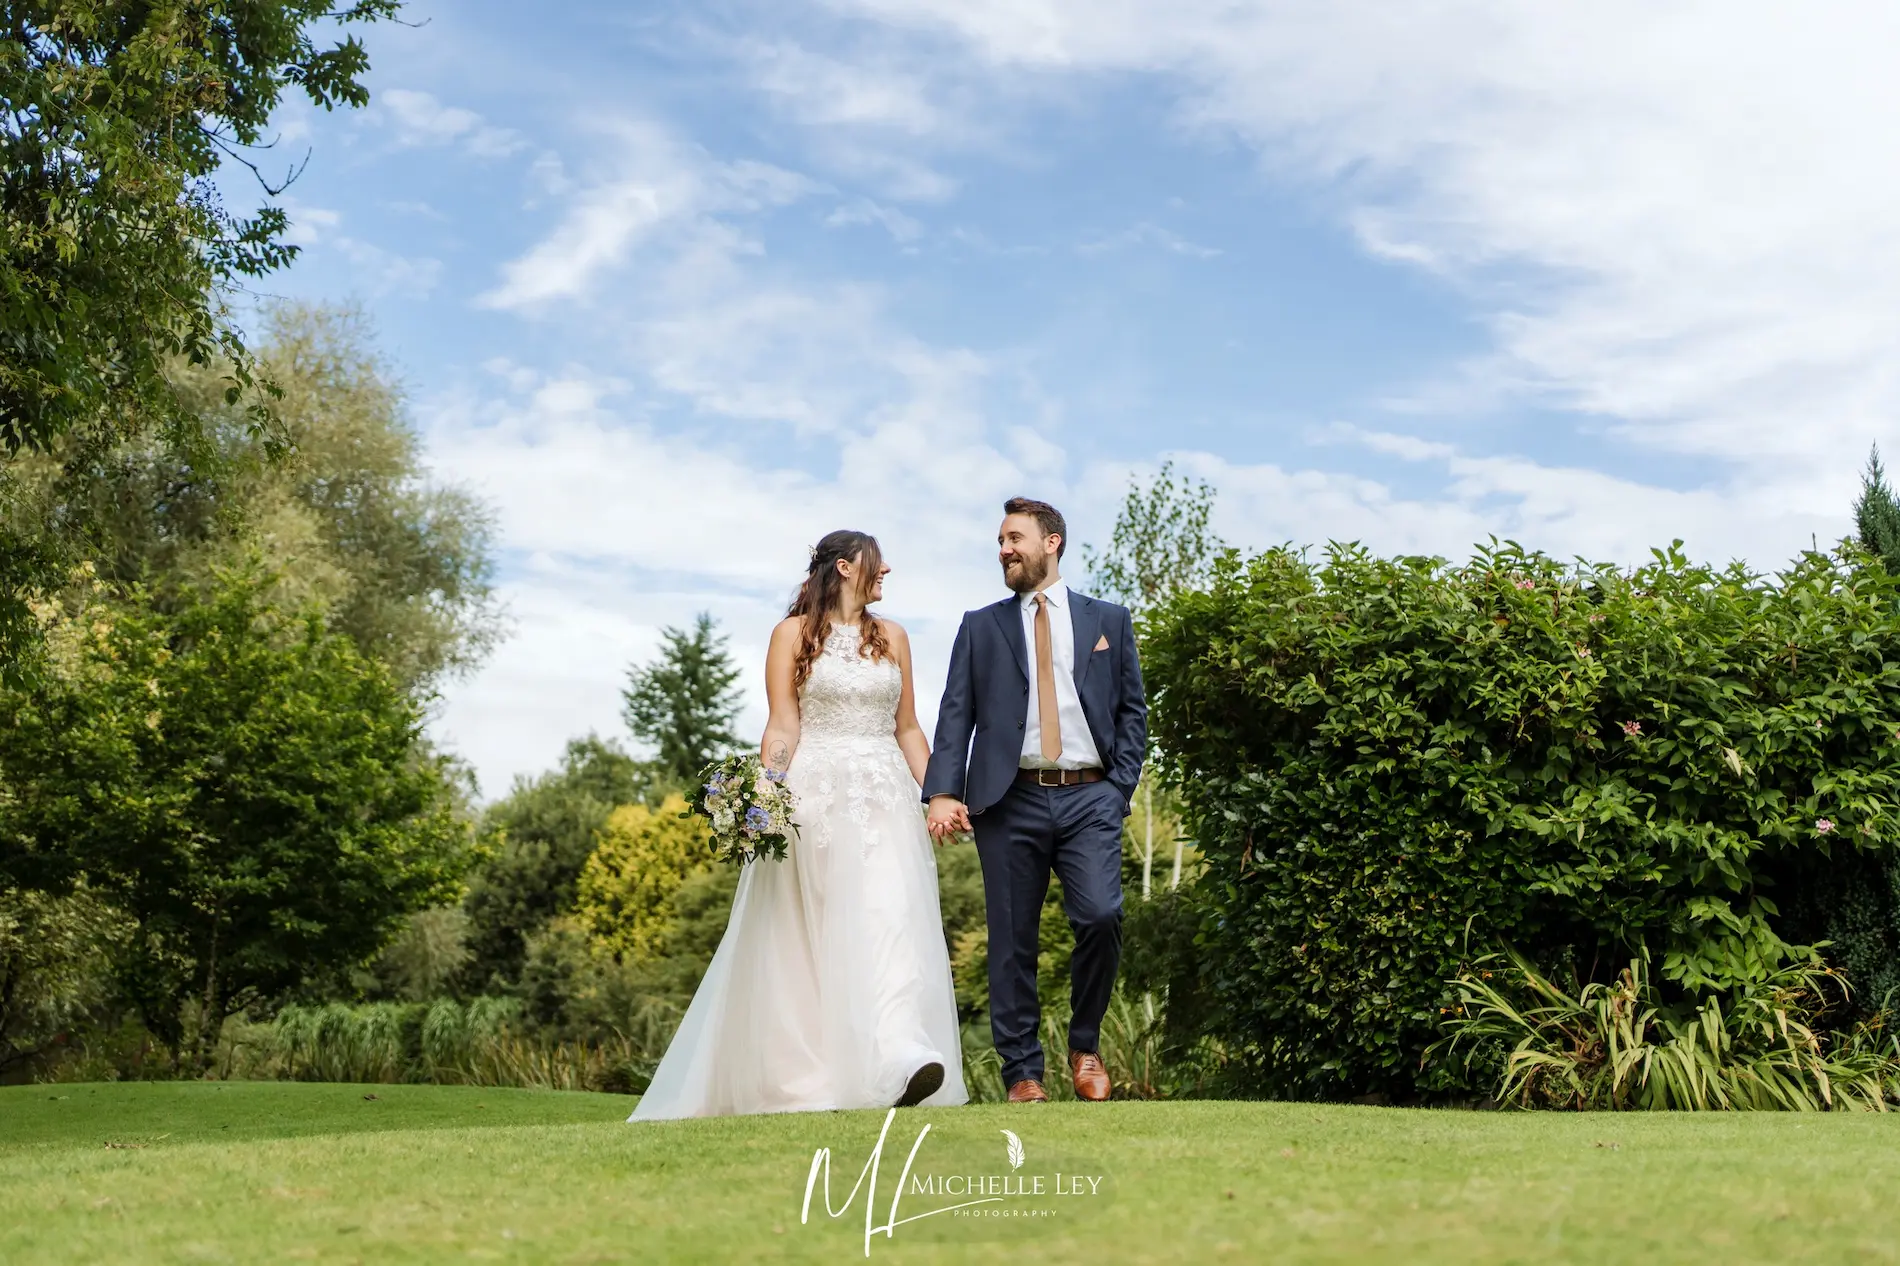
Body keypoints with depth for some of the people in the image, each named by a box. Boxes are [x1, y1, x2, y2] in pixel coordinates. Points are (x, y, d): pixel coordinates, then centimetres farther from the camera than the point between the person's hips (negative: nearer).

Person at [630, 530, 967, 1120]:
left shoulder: (891, 638, 16)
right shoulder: (794, 634, 5)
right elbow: (782, 728, -2)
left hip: (885, 795, 3)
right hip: (816, 793, -3)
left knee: (892, 920, -13)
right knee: (813, 935, -4)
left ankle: (900, 1060, -23)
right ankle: (806, 1076, 1)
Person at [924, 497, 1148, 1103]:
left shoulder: (1108, 620, 14)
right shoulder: (981, 627, 14)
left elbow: (1133, 712, 12)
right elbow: (956, 715, 5)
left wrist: (1120, 788, 0)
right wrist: (943, 792, -9)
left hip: (1089, 798, -1)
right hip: (1010, 801, 1)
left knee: (1100, 917, -16)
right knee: (1012, 941, 1)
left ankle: (1085, 1045, 7)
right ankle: (1023, 1072, 11)